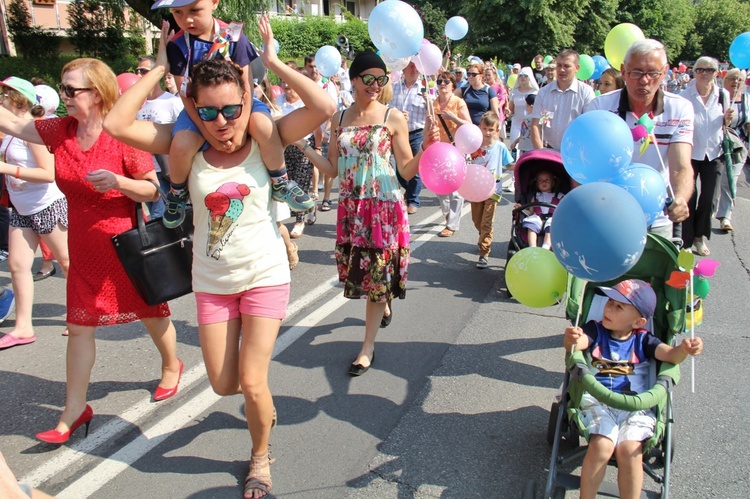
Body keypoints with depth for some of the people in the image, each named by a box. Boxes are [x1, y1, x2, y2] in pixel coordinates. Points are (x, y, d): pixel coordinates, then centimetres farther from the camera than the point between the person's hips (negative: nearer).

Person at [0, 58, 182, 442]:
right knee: (78, 325, 8)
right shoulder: (59, 130, 1)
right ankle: (74, 410, 18)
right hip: (83, 248, 6)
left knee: (151, 312, 13)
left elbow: (153, 189, -14)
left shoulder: (122, 137, -17)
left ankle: (171, 366, 41)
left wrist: (116, 181, -30)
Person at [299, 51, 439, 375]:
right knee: (356, 269, 13)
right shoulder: (339, 119, 6)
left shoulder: (393, 118, -6)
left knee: (377, 272, 2)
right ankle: (384, 305, 45)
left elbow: (407, 171, -7)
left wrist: (426, 147, -23)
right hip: (350, 207, 4)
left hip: (384, 206, -4)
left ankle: (368, 346, 14)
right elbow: (332, 169, 6)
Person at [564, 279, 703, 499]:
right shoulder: (595, 331, 10)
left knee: (629, 449, -25)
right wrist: (571, 339, -34)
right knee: (602, 446, -26)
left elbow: (670, 354, -2)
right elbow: (577, 343, -9)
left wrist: (684, 349, -26)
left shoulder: (643, 340, 13)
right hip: (596, 400, -1)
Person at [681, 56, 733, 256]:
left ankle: (700, 236, 26)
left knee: (710, 198, 6)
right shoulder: (685, 96, -9)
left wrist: (728, 118, -9)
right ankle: (685, 240, 11)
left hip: (714, 152, 3)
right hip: (690, 152, -3)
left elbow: (724, 123, 13)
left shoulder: (723, 95, 1)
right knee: (688, 197, -2)